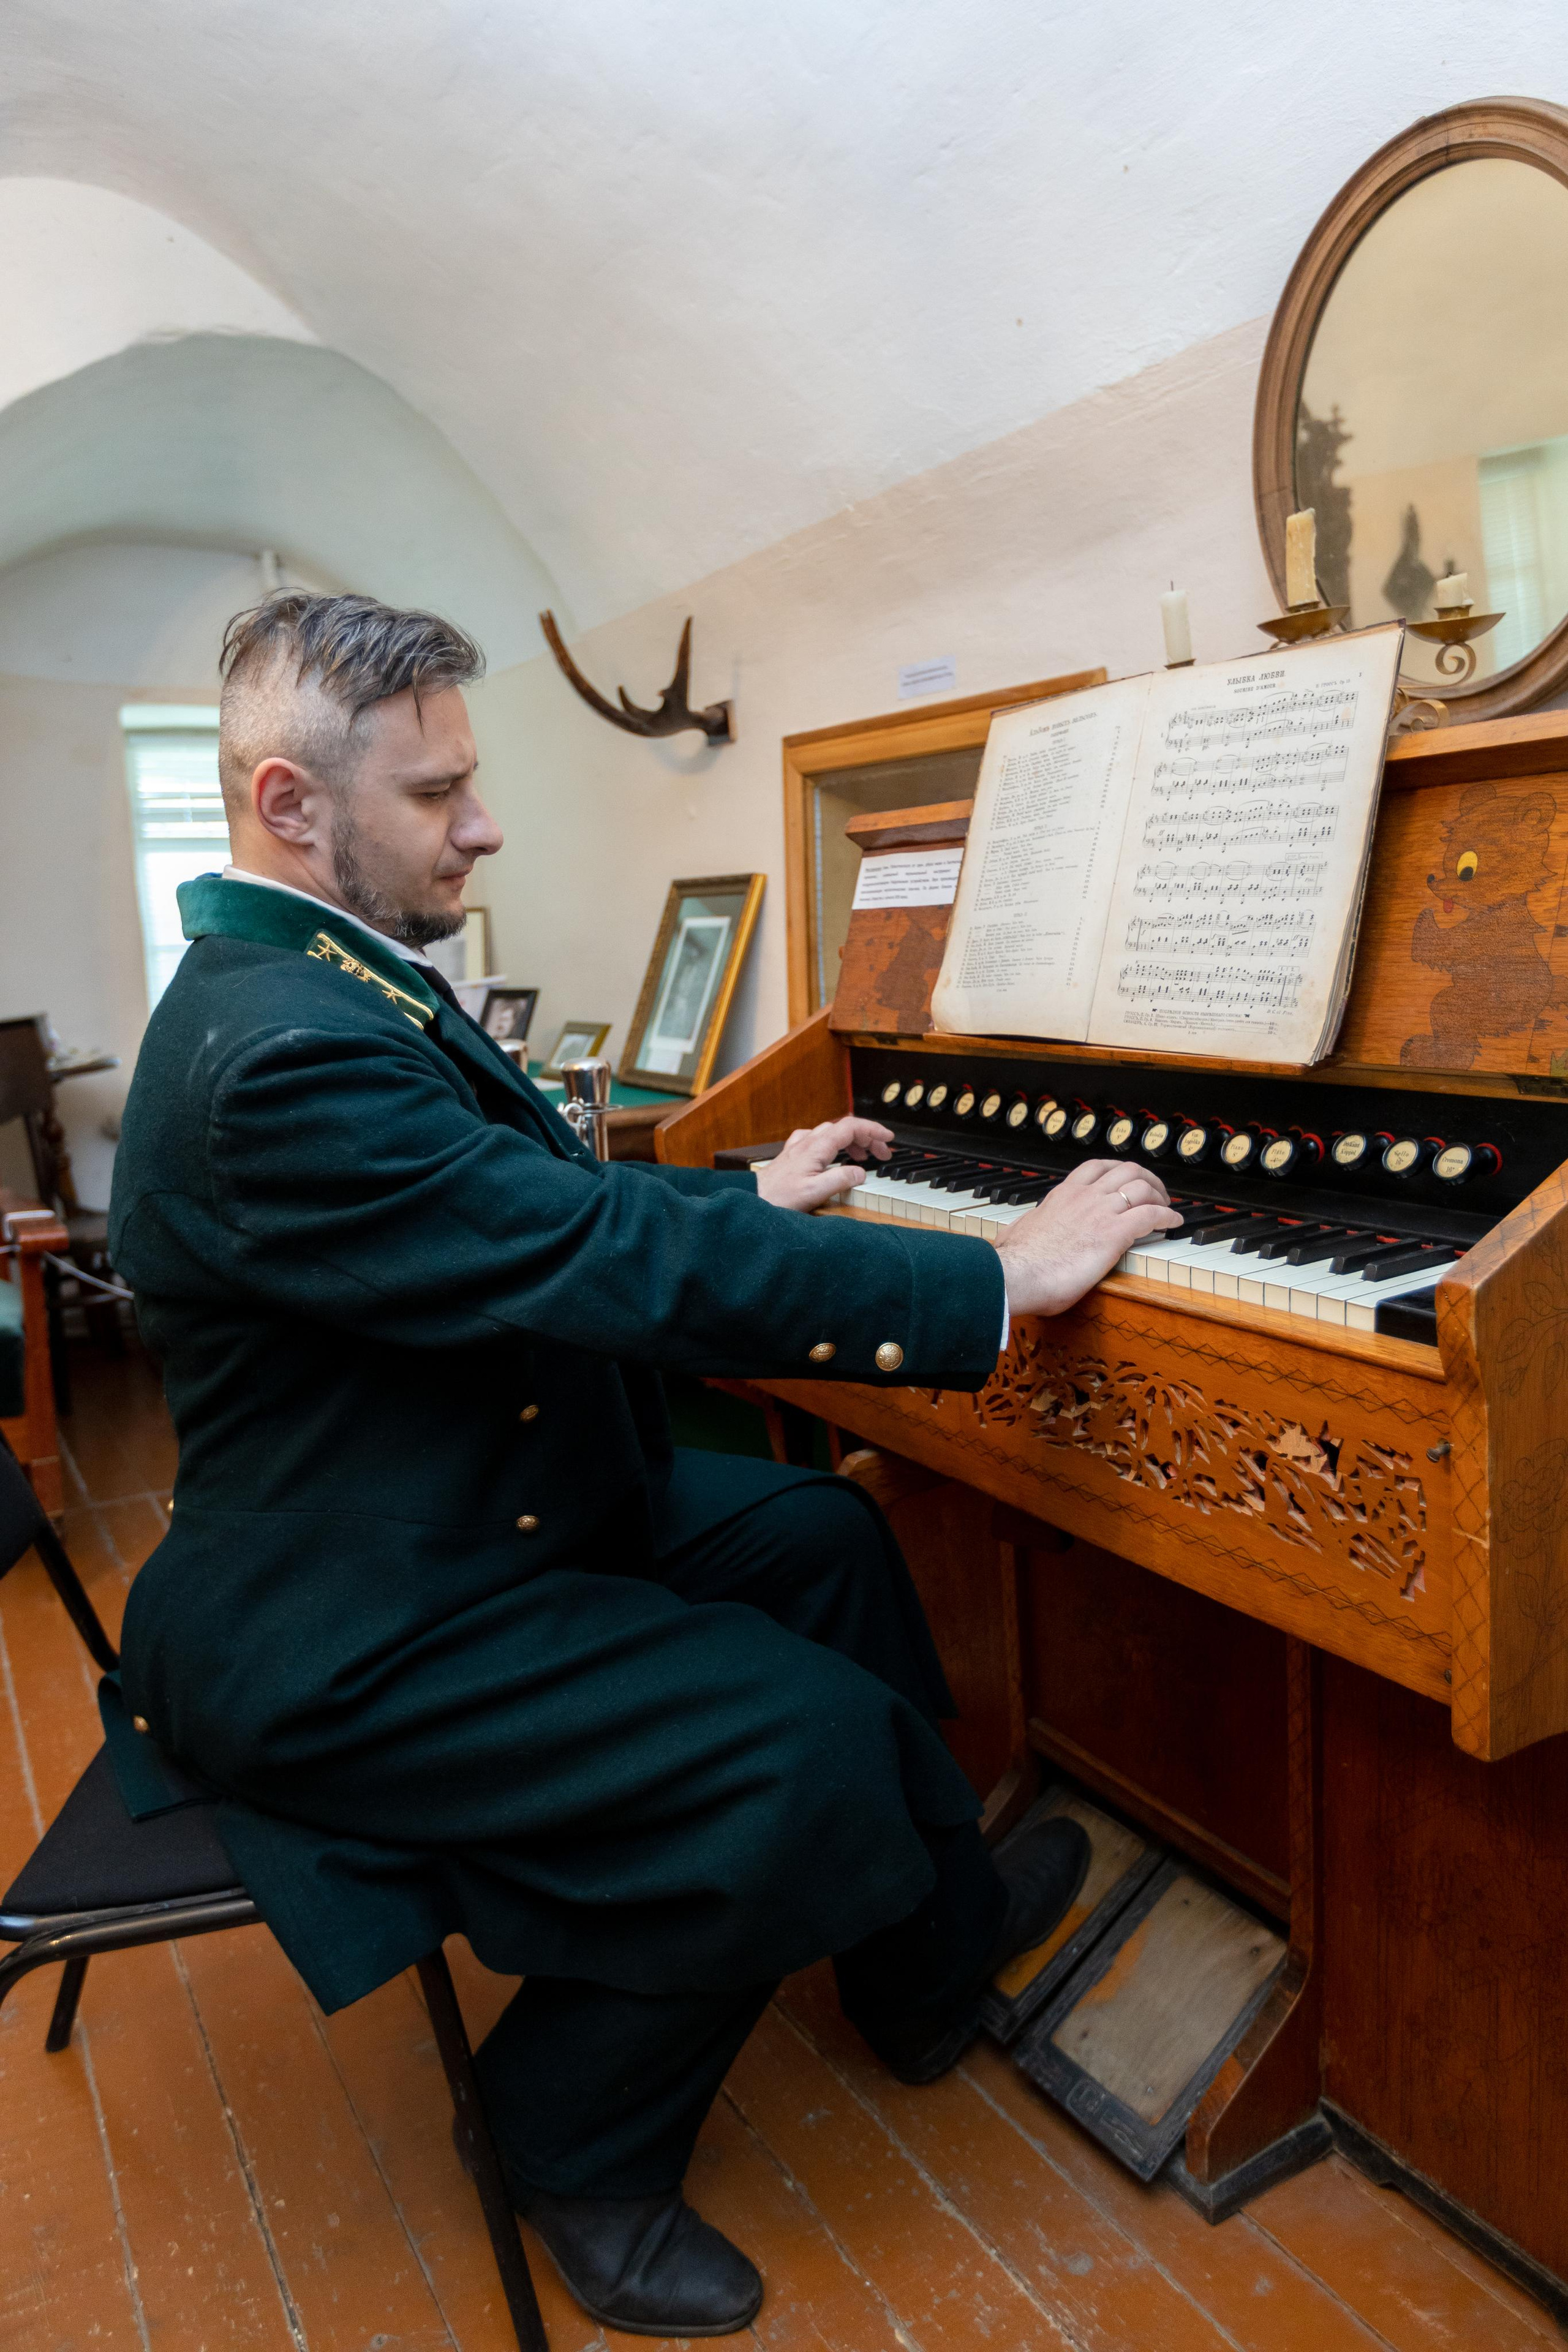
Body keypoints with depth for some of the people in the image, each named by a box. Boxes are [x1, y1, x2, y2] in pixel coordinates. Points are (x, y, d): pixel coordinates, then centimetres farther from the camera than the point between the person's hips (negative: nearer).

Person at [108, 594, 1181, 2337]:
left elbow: (540, 1209, 17)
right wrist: (1005, 1277, -27)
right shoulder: (274, 1053, -28)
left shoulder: (318, 985, 7)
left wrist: (753, 1197, 17)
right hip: (346, 1644, -11)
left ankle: (934, 1940, 27)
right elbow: (613, 1263, -33)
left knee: (824, 1535, 11)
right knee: (806, 1743, -20)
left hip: (492, 1503, 11)